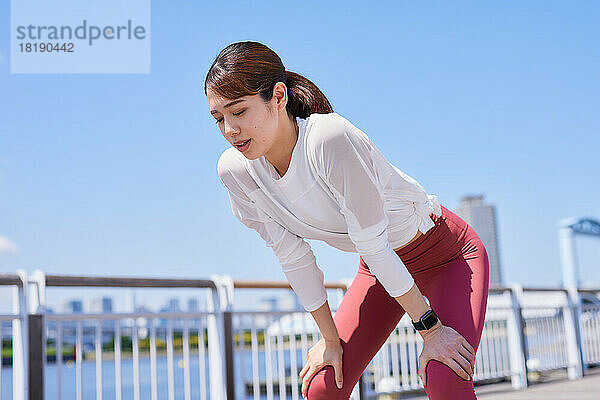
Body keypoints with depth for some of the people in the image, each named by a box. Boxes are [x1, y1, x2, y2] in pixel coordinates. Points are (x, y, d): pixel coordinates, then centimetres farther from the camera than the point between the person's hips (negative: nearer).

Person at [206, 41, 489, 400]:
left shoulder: (330, 138, -35)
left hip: (449, 255, -5)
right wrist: (330, 339, -1)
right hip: (381, 266, 5)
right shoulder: (235, 170, -17)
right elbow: (293, 258, -8)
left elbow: (373, 245, -30)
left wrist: (430, 329, -21)